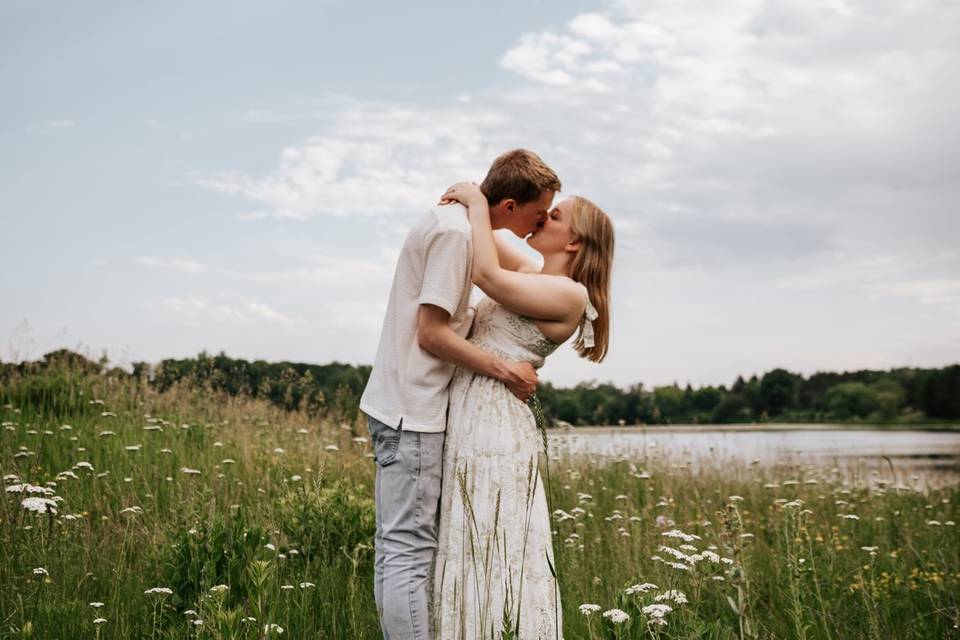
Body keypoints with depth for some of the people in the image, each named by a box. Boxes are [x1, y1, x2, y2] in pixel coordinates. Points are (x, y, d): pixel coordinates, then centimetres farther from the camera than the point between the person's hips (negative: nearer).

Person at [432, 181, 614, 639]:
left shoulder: (568, 294, -11)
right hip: (469, 425, 9)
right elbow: (485, 242, 28)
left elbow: (487, 274, -22)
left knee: (495, 555, -3)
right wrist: (467, 204, 6)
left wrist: (477, 202, -11)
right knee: (473, 555, 13)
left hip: (494, 430, -9)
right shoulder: (534, 277, 15)